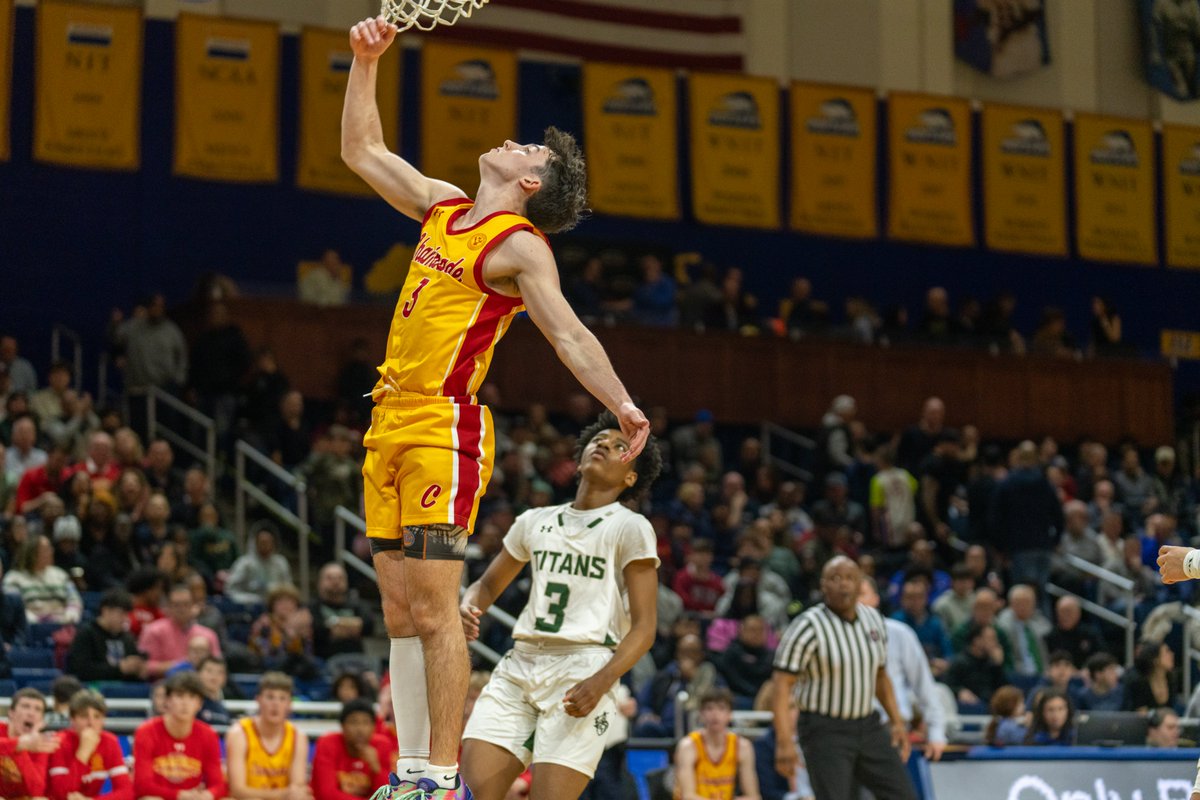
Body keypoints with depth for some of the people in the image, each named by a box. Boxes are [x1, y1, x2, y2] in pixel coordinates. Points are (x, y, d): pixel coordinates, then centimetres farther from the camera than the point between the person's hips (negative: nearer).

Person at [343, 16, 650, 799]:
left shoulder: (520, 245, -7)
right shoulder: (442, 205, 15)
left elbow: (569, 332, -16)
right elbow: (363, 151, 26)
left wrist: (622, 404, -29)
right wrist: (366, 62, 19)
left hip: (443, 430, -8)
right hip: (389, 425, 8)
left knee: (434, 610, -11)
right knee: (401, 612, 7)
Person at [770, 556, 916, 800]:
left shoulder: (874, 619, 7)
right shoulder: (808, 627, -13)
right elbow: (782, 685, -16)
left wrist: (897, 721, 13)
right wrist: (784, 742, -23)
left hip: (869, 725, 6)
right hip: (825, 731, -6)